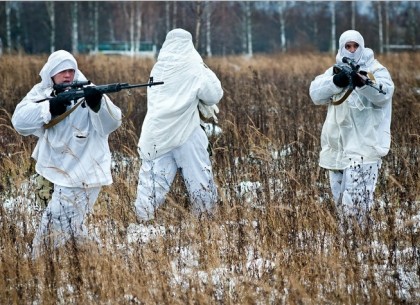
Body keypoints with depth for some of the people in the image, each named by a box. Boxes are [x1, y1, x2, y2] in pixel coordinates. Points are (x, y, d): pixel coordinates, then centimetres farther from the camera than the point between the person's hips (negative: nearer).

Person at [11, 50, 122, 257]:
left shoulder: (86, 93, -11)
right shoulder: (41, 93, 1)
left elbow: (112, 123, -22)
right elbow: (19, 120, -13)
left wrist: (98, 103, -41)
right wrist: (50, 107, -26)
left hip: (83, 171, -7)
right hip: (63, 170, 7)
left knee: (61, 224, -8)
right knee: (53, 223, 22)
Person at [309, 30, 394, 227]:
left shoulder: (376, 70, 0)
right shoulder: (334, 71, 12)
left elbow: (384, 94, -19)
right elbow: (316, 94, -2)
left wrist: (362, 82, -36)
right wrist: (335, 82, -20)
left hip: (364, 144, -5)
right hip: (337, 145, 5)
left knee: (356, 197, -15)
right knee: (339, 195, 11)